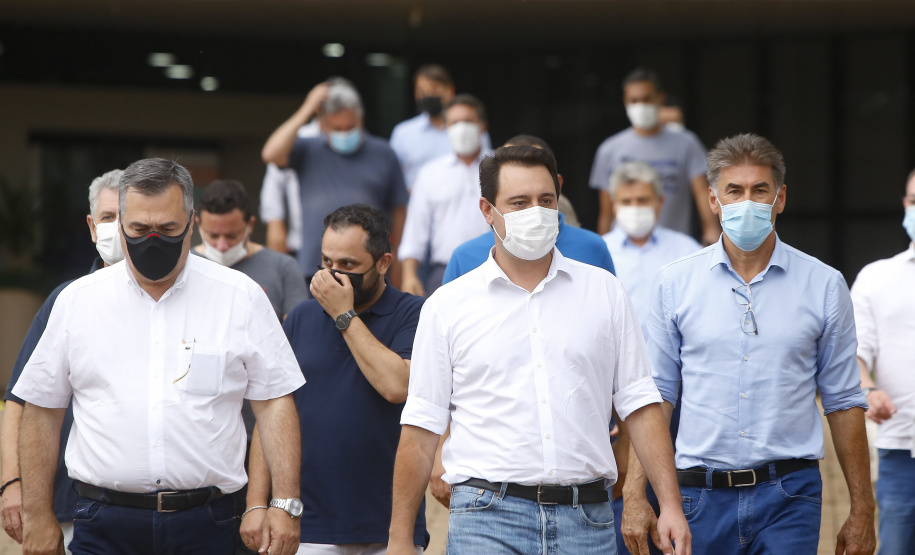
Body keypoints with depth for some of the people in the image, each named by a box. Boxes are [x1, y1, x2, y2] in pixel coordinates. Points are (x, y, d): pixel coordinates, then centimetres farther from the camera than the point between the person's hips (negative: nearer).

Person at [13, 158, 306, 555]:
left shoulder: (241, 296, 3)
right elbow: (41, 411, 9)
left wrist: (286, 504, -5)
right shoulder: (76, 300, 5)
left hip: (205, 523, 0)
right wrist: (37, 516, 6)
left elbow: (274, 402, 3)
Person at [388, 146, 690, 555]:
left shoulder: (604, 291, 10)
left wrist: (670, 505, -1)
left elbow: (639, 405, 8)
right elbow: (421, 429, 5)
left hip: (586, 520, 2)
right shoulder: (447, 306, 5)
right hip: (487, 518, -2)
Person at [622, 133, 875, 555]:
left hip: (789, 494, -1)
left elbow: (843, 401, 7)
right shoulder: (674, 282, 4)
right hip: (701, 495, 1)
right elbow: (656, 394, 6)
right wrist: (635, 495, -2)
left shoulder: (824, 286, 3)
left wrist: (862, 510, 5)